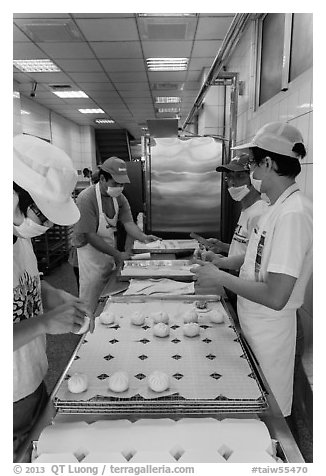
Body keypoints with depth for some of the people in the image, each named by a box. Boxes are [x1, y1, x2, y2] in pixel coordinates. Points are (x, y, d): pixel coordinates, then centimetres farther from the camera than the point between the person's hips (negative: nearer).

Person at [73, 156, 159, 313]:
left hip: (111, 252, 6)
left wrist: (143, 237, -25)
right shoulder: (86, 199, -22)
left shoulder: (119, 197, 0)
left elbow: (128, 223, -5)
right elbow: (90, 236, -24)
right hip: (90, 253, -6)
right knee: (91, 306, 5)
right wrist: (117, 254, -24)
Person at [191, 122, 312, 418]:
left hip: (269, 329, -8)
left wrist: (220, 277, -19)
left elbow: (275, 297, -29)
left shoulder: (293, 213, -25)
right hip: (253, 322, 8)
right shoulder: (279, 207, 3)